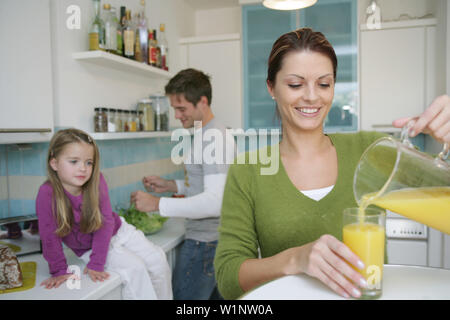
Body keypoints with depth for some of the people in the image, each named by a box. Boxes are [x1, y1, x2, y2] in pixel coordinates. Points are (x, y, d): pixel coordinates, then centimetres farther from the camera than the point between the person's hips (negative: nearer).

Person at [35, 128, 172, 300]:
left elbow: (106, 221, -20)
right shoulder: (47, 193, -28)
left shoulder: (96, 181, -22)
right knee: (135, 268, -23)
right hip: (88, 247, -3)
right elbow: (50, 237, -20)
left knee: (158, 259, -4)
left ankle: (164, 297, 20)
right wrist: (59, 271, -16)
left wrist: (96, 264, -22)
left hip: (117, 231, 3)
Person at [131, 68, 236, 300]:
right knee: (216, 295, 19)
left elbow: (214, 202, -27)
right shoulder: (205, 134, 13)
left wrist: (158, 204, -23)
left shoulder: (214, 138, -19)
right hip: (213, 238, 10)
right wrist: (170, 185, 8)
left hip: (204, 243, -10)